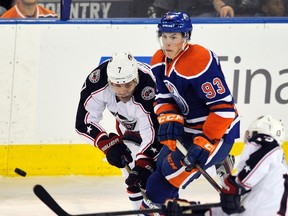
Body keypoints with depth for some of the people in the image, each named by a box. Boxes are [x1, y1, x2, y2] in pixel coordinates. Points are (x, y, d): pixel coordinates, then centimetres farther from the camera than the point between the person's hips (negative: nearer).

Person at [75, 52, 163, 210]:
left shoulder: (149, 88, -43)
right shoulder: (98, 81, -32)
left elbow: (152, 135, -40)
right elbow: (84, 122, -24)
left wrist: (142, 165, -48)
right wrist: (108, 144, -33)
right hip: (128, 124, 4)